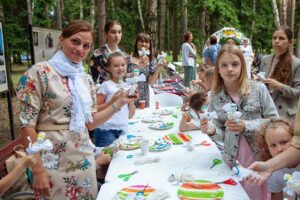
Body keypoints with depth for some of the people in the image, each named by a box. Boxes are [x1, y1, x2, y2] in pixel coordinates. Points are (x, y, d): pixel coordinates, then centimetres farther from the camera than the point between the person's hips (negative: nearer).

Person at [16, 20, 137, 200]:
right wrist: (38, 170, -15)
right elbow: (27, 124, -13)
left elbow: (90, 123, 8)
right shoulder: (40, 72, -11)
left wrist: (120, 103, -1)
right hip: (53, 160, -5)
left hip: (84, 158, 6)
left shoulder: (86, 80, 7)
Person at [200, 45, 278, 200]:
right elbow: (222, 133, 5)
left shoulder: (258, 89, -9)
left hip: (261, 157, -2)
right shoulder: (215, 97, -1)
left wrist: (246, 126, -21)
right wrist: (212, 131, -17)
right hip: (233, 161, 2)